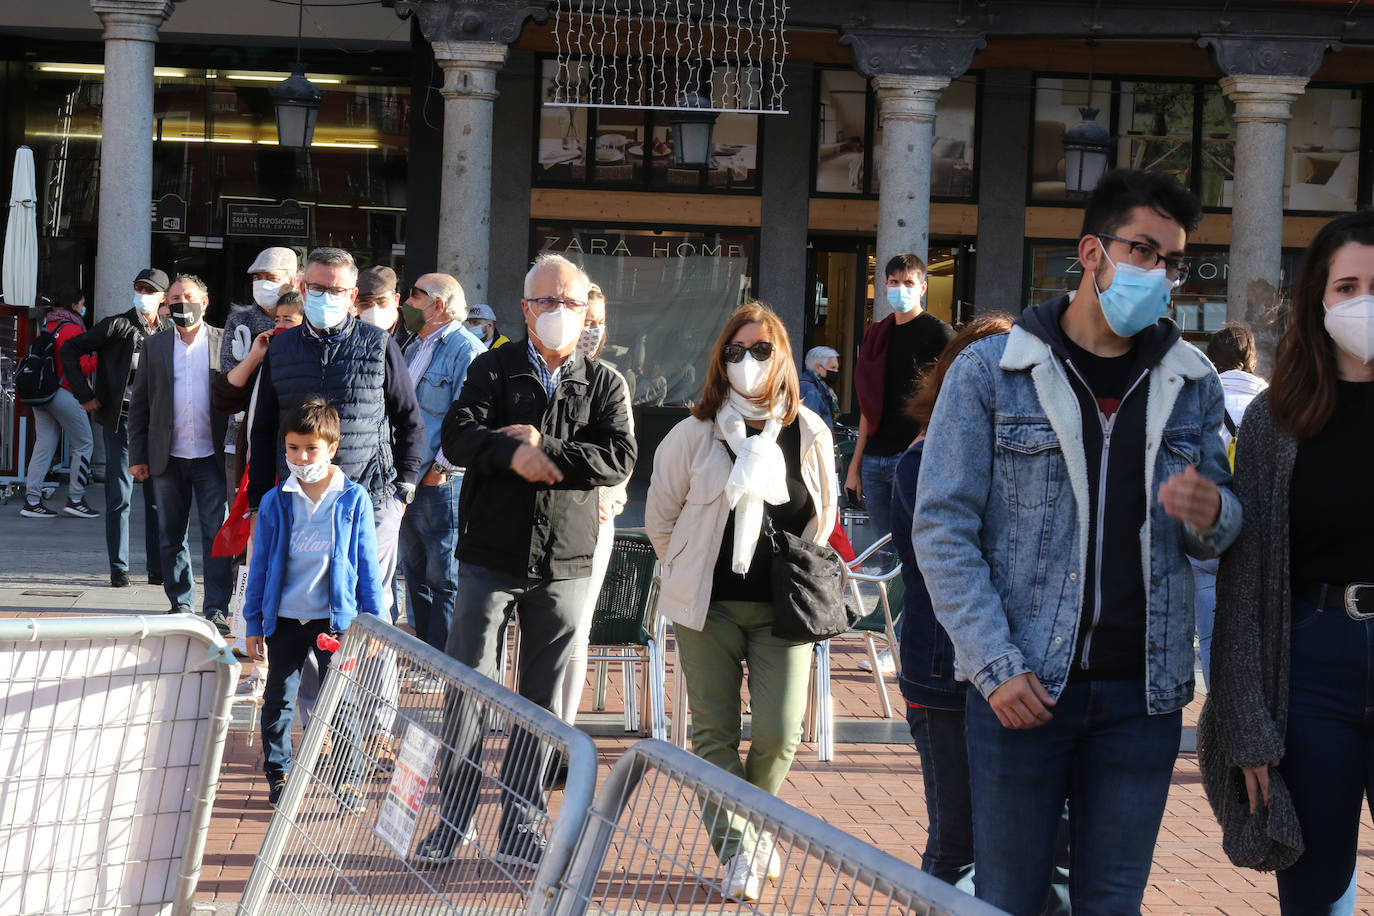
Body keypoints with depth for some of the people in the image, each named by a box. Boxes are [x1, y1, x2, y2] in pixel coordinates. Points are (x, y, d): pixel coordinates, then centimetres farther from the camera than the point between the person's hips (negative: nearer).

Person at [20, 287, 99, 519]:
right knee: (83, 445, 3)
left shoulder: (46, 327, 14)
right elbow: (80, 368, -15)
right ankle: (75, 500, 2)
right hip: (63, 394, -8)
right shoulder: (72, 329, -11)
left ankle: (32, 501, 2)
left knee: (43, 446, 8)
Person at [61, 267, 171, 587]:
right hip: (121, 418, -3)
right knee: (119, 495, -2)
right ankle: (118, 568, 4)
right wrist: (85, 395, -3)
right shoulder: (115, 326, -2)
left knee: (159, 495, 5)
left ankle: (157, 567, 11)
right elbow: (70, 351, 1)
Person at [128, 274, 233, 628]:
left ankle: (217, 608, 0)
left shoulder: (225, 342, 3)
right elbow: (139, 404, 10)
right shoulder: (154, 346, 9)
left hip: (212, 456, -2)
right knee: (172, 535, 7)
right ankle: (180, 605, 17)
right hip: (168, 458, 3)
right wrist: (137, 455, 4)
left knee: (217, 534, -4)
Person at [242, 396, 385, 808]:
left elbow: (367, 566, 1)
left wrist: (374, 619, 1)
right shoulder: (274, 502, -1)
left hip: (336, 618, -2)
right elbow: (260, 565, 5)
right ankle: (277, 774, 24)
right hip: (284, 618, 2)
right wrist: (253, 623, 5)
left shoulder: (354, 500, -4)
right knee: (279, 698, 10)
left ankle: (347, 777, 15)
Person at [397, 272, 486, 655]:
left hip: (442, 484, -9)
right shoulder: (415, 348, 18)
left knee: (444, 579, -5)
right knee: (415, 574, 14)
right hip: (407, 481, 10)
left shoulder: (466, 350, -12)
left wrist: (439, 468, -18)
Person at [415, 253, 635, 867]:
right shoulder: (493, 370, 5)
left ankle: (521, 826, 15)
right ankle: (452, 819, 9)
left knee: (542, 699, 6)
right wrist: (514, 453, -23)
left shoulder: (604, 384, 7)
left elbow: (620, 458, -9)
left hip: (564, 565, 1)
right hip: (490, 556, -1)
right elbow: (458, 437, -9)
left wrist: (545, 450, -15)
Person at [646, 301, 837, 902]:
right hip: (709, 605, 0)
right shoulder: (694, 435, -2)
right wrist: (693, 580, 12)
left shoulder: (808, 434, 1)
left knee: (780, 732, -5)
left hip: (784, 606, 0)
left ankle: (755, 822, 23)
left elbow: (822, 517, 15)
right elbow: (660, 521, 9)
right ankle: (738, 852, 9)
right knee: (715, 733, 1)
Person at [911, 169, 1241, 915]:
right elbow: (943, 528, -5)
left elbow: (1217, 535, 17)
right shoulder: (990, 372, -1)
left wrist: (1210, 516, -10)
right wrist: (995, 665, -14)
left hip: (1143, 693, 3)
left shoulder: (1191, 384, 10)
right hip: (1022, 688, -3)